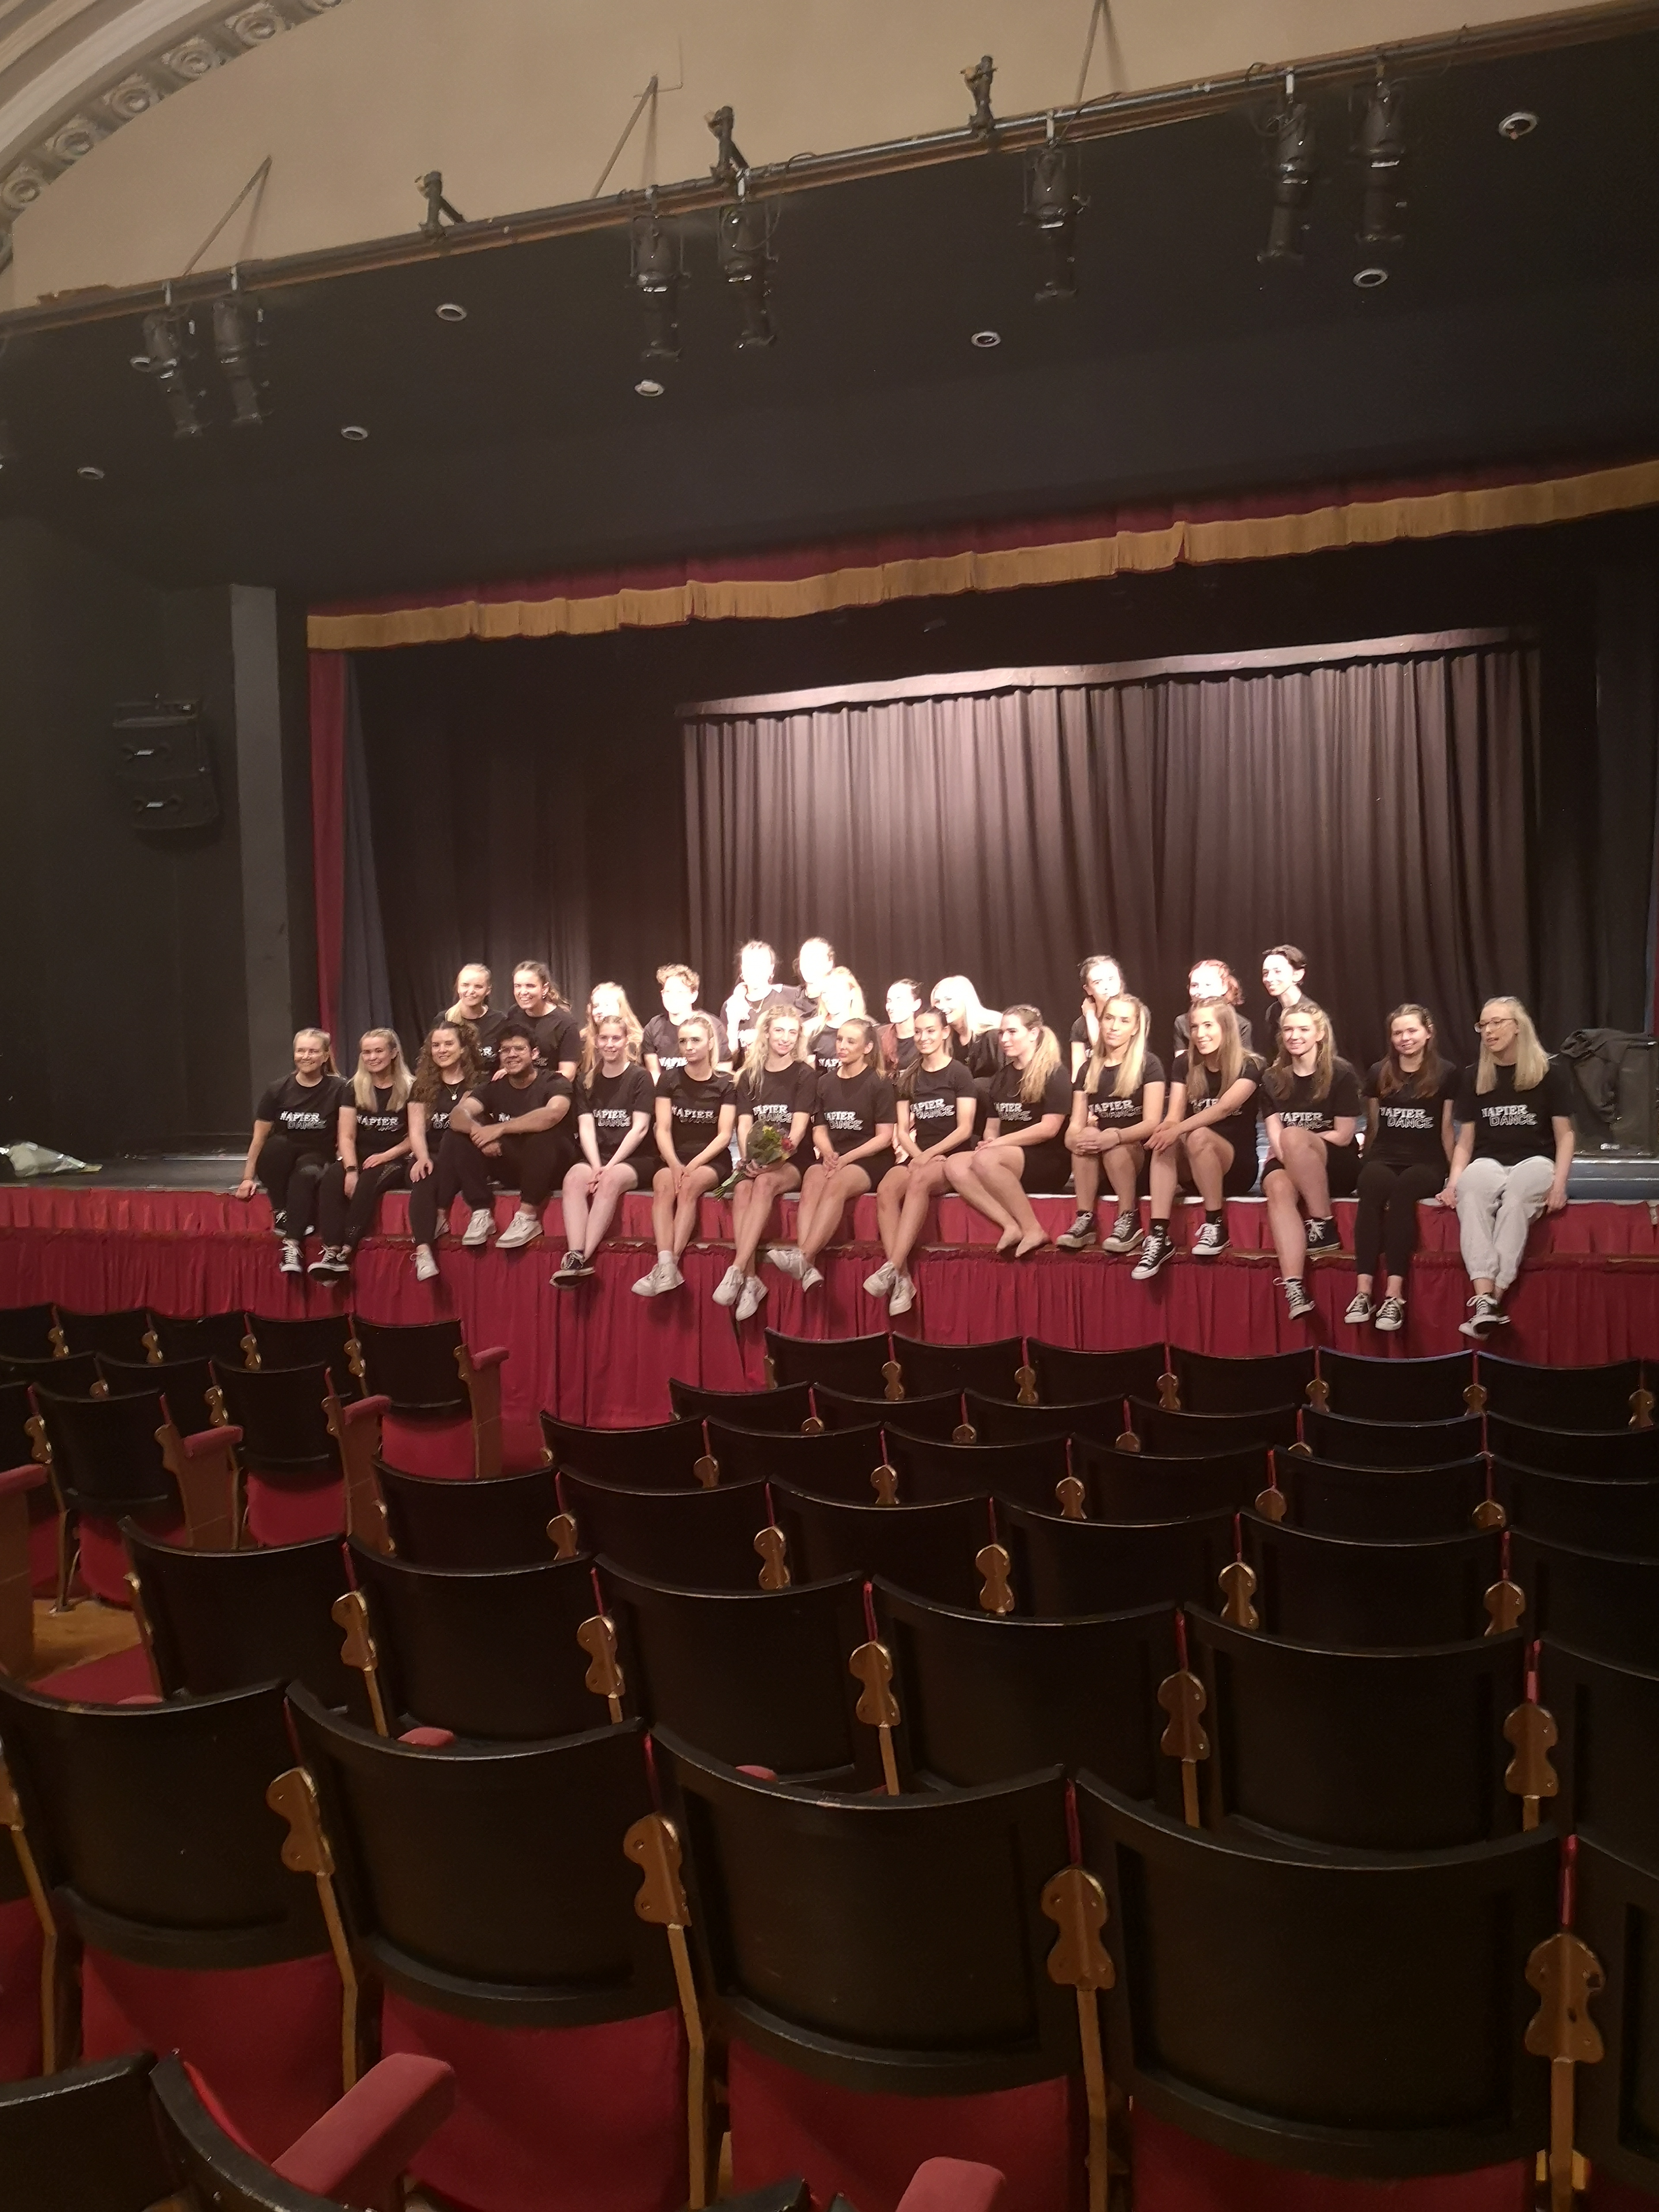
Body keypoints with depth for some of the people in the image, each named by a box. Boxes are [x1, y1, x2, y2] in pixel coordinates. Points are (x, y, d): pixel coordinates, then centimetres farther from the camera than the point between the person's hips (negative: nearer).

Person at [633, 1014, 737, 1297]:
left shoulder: (725, 1084, 4)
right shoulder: (669, 1079, 8)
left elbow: (724, 1135, -3)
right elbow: (663, 1130, 0)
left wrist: (693, 1166, -16)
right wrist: (675, 1165, -17)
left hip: (712, 1161, -1)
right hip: (674, 1158, 1)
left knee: (689, 1186, -35)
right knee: (663, 1185, -33)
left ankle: (670, 1265, -41)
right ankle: (666, 1266, -47)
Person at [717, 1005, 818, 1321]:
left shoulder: (805, 1075, 1)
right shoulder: (750, 1076, 11)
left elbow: (799, 1127, -10)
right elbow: (744, 1125, 1)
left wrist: (775, 1160, -25)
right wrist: (749, 1160, -18)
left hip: (793, 1162, -3)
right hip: (758, 1161, 3)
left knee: (764, 1183, -35)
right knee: (742, 1188, -31)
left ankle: (736, 1272, -41)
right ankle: (751, 1280, -35)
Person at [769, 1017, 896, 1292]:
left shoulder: (879, 1084, 1)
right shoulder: (826, 1083, 17)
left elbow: (884, 1137, -4)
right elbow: (819, 1130, 16)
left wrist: (848, 1157, -16)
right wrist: (828, 1153, -7)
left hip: (867, 1161, -4)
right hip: (831, 1158, 4)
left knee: (835, 1185, -36)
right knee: (811, 1184, -31)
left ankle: (803, 1257, -48)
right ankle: (808, 1269, -48)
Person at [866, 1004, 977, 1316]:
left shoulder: (959, 1074, 3)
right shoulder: (909, 1078, 17)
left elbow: (965, 1128, -5)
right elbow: (903, 1131, 12)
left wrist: (929, 1155, -14)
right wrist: (917, 1155, -8)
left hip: (952, 1157, -4)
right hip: (917, 1157, 4)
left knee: (920, 1180, -38)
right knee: (886, 1189, -30)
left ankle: (893, 1268, -44)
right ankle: (902, 1279, -39)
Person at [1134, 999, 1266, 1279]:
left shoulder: (1249, 1067, -8)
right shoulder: (1185, 1064, 5)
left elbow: (1224, 1108, -25)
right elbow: (1174, 1116, -5)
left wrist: (1179, 1129, -39)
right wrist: (1166, 1128, -30)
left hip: (1238, 1164, -4)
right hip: (1193, 1167, 4)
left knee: (1198, 1136, -34)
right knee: (1165, 1140, -29)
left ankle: (1216, 1225, -24)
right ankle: (1159, 1235, -39)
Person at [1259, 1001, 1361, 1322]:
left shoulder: (1341, 1074, -2)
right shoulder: (1272, 1079, 9)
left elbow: (1343, 1136, -6)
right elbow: (1275, 1139, 3)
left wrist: (1294, 1144, -7)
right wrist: (1291, 1153, -18)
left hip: (1337, 1167, -3)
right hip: (1287, 1163, 3)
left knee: (1293, 1136, -34)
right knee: (1279, 1188, -34)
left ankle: (1324, 1227, -25)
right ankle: (1293, 1287, -50)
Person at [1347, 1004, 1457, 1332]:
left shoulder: (1446, 1074, 5)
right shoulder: (1379, 1074, 13)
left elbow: (1446, 1129, 7)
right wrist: (1364, 1164, 18)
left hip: (1427, 1163, -2)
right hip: (1384, 1158, 2)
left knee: (1402, 1191, -37)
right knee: (1372, 1187, -35)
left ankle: (1394, 1296, -43)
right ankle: (1363, 1292, -43)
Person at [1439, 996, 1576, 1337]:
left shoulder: (1551, 1073, 4)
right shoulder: (1473, 1077, 12)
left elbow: (1564, 1135, 3)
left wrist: (1559, 1182, -13)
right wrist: (1453, 1181, -5)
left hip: (1534, 1162, -2)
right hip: (1488, 1162, 2)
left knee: (1515, 1198, -38)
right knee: (1470, 1193, -35)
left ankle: (1491, 1299, -43)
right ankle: (1485, 1299, -49)